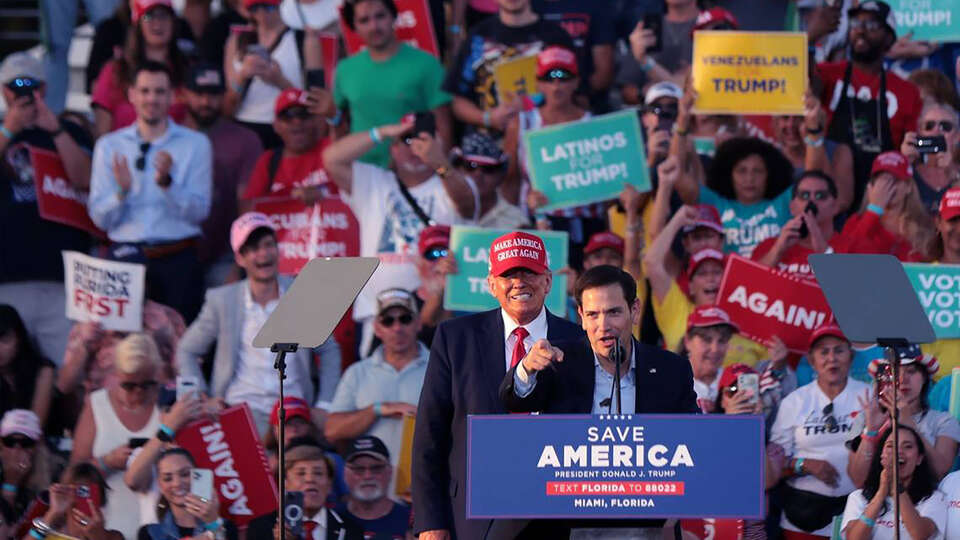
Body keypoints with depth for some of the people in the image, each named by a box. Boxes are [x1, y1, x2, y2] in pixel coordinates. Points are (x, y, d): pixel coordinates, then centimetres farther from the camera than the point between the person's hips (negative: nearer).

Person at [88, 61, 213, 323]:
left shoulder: (195, 144, 6)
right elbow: (100, 218, 4)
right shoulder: (109, 146, 10)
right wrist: (122, 191, -14)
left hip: (178, 262, -1)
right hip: (127, 258, 1)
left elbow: (198, 212, -2)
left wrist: (166, 182, -16)